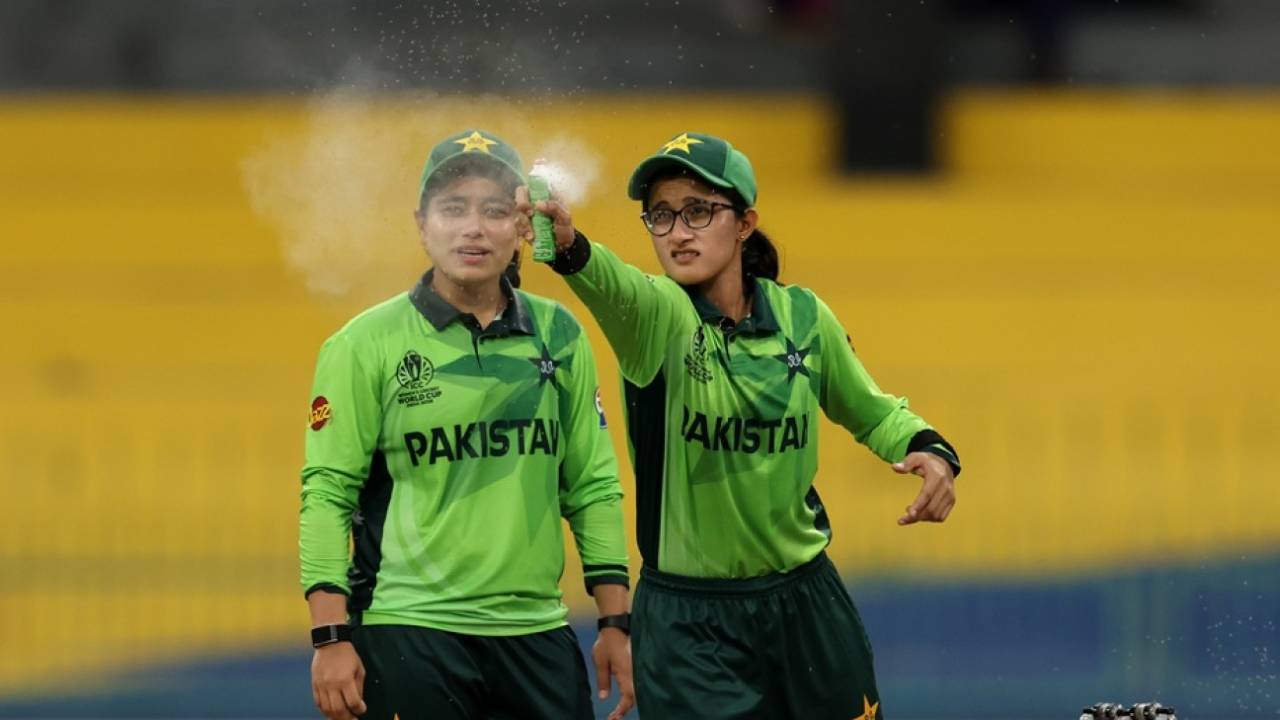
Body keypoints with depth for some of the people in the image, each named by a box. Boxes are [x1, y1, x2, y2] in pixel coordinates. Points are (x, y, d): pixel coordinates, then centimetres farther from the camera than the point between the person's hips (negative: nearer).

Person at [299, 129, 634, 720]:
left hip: (536, 638, 3)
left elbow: (593, 487, 13)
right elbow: (327, 494, -4)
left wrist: (615, 625, 9)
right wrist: (331, 639, -11)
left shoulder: (559, 336, 9)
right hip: (409, 637, -3)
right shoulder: (366, 344, -2)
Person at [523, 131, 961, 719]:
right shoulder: (658, 315, -13)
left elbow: (871, 413, 15)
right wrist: (567, 245, -61)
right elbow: (612, 285, -37)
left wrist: (929, 451, -7)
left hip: (805, 602, 3)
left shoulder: (802, 316, -1)